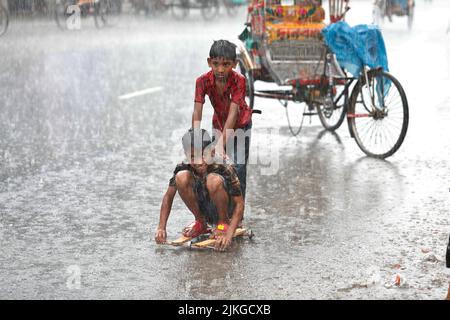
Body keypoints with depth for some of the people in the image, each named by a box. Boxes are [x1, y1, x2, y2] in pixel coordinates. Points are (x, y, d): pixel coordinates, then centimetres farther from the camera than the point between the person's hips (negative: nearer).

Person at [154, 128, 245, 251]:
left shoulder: (224, 169, -27)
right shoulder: (184, 168, -17)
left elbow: (239, 204, -26)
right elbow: (168, 196, -8)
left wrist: (229, 234, -38)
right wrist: (161, 228, -19)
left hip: (226, 210, -4)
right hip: (203, 210, 4)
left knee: (213, 180, -35)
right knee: (181, 177, -24)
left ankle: (223, 223, -7)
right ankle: (200, 222, -1)